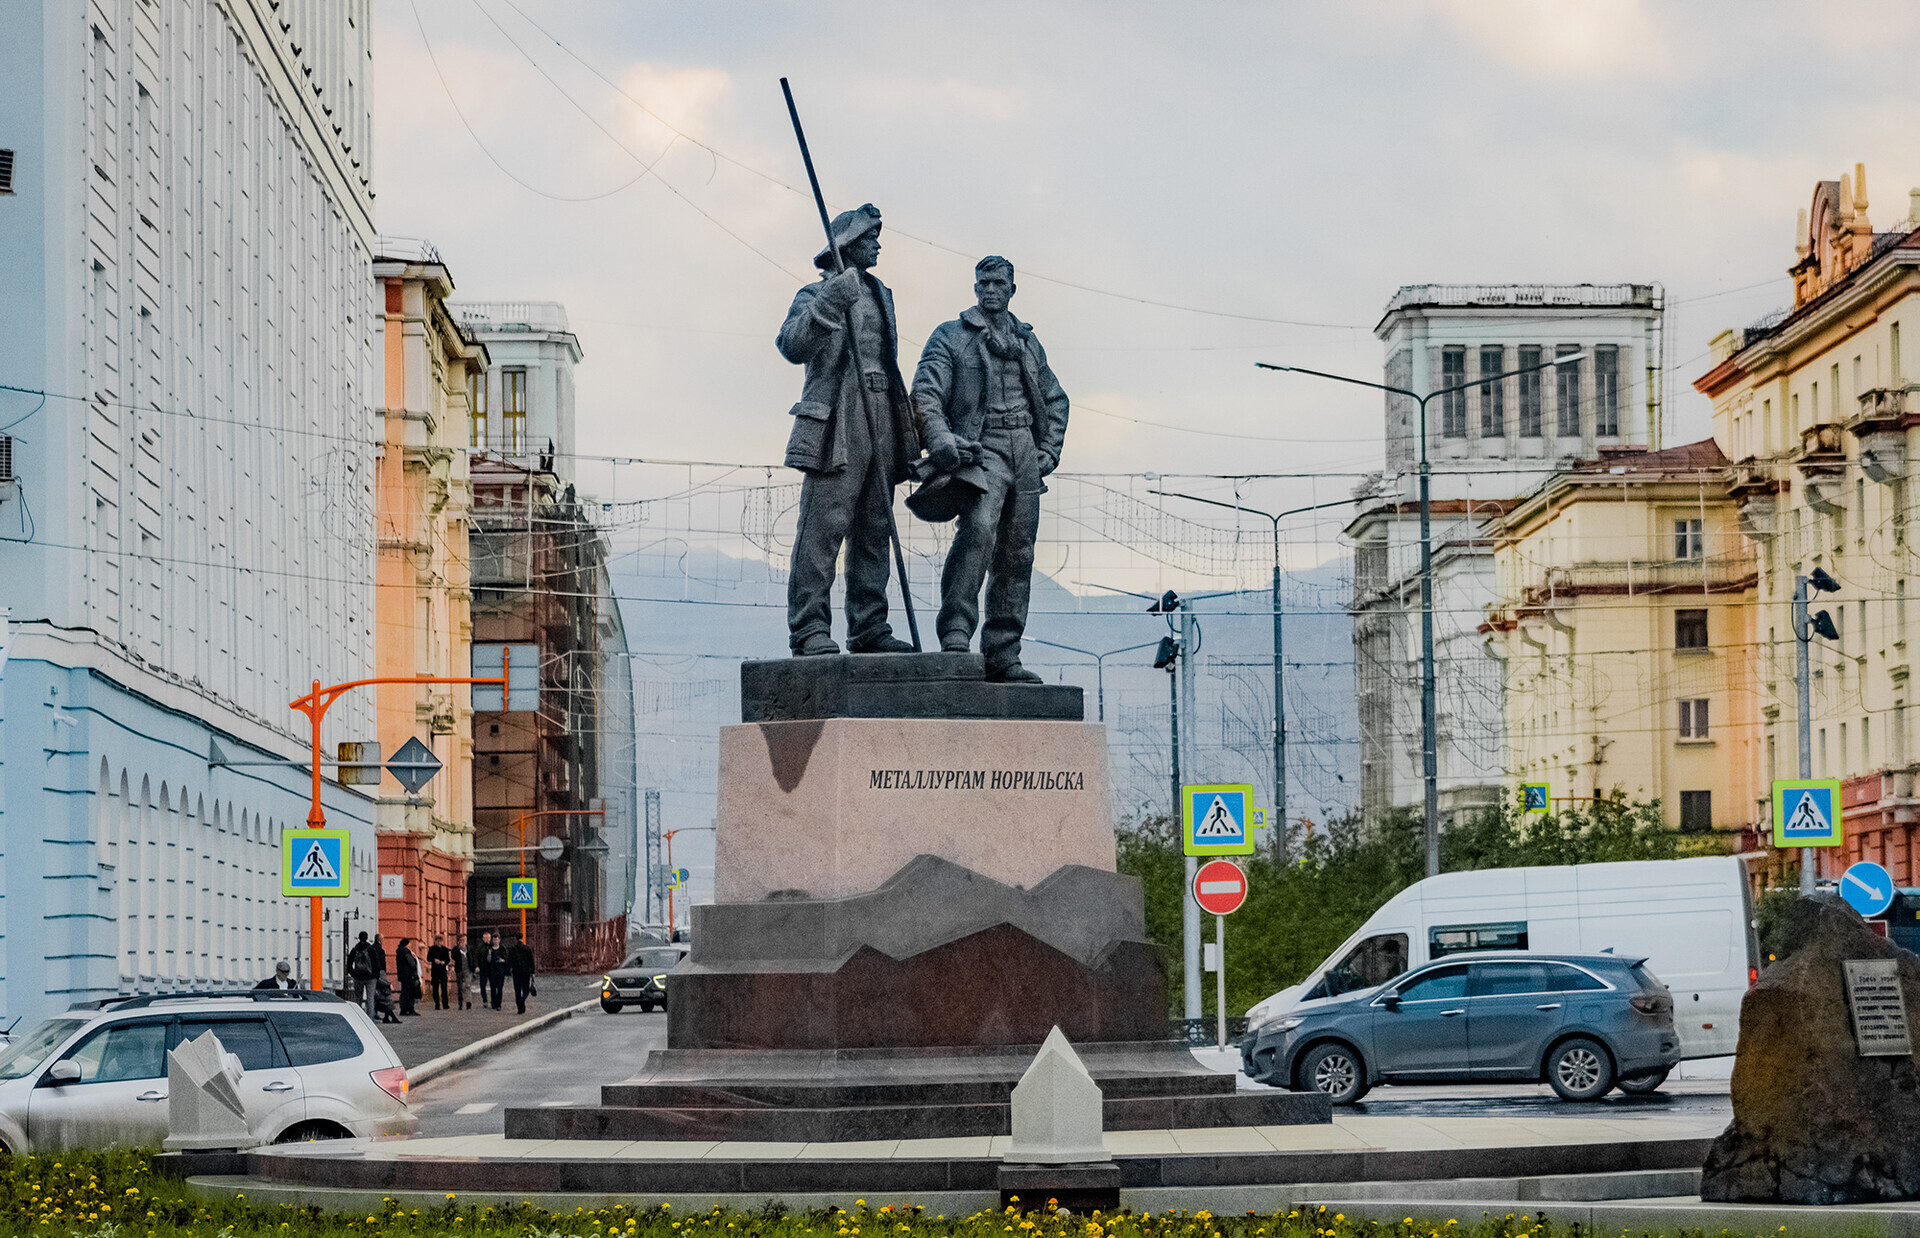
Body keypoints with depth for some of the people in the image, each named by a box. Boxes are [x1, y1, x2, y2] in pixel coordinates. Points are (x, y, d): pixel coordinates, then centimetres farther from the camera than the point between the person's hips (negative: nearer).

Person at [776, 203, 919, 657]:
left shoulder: (880, 296, 23)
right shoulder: (816, 295, 0)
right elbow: (792, 346, -17)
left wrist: (907, 431, 23)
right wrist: (829, 305, -28)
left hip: (881, 428, 7)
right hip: (836, 431, -7)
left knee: (874, 532, 7)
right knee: (823, 527, -12)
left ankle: (869, 629, 10)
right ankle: (809, 631, -14)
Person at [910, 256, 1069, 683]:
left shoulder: (1027, 342, 21)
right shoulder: (951, 336, 6)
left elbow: (1055, 400, 28)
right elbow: (925, 394, -5)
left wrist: (1049, 450, 12)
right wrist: (941, 442, -22)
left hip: (1026, 453, 6)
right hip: (981, 448, -6)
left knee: (1017, 554, 3)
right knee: (978, 528, -29)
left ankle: (1003, 655, 8)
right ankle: (955, 633, -30)